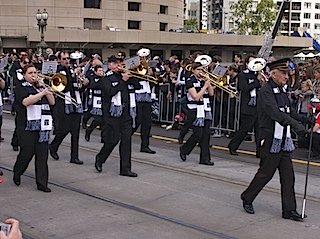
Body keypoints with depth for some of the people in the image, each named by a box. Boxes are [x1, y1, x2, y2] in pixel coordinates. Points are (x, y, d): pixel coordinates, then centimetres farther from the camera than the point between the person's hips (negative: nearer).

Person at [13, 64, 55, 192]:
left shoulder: (41, 87, 17)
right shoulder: (21, 89, 0)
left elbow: (52, 102, 11)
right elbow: (26, 102, -19)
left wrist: (47, 91, -4)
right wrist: (42, 93, -23)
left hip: (43, 127, 5)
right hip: (27, 127, -4)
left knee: (42, 155, 1)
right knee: (26, 153, 1)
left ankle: (42, 183, 5)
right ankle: (17, 173, 30)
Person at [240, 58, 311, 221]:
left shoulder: (283, 89, 13)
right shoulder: (266, 90, -14)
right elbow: (275, 113, -26)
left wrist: (303, 118, 1)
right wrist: (295, 124, -34)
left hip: (284, 140, 8)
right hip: (270, 140, -8)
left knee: (288, 175, 7)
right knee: (265, 173, 2)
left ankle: (289, 210, 12)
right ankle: (247, 198, 23)